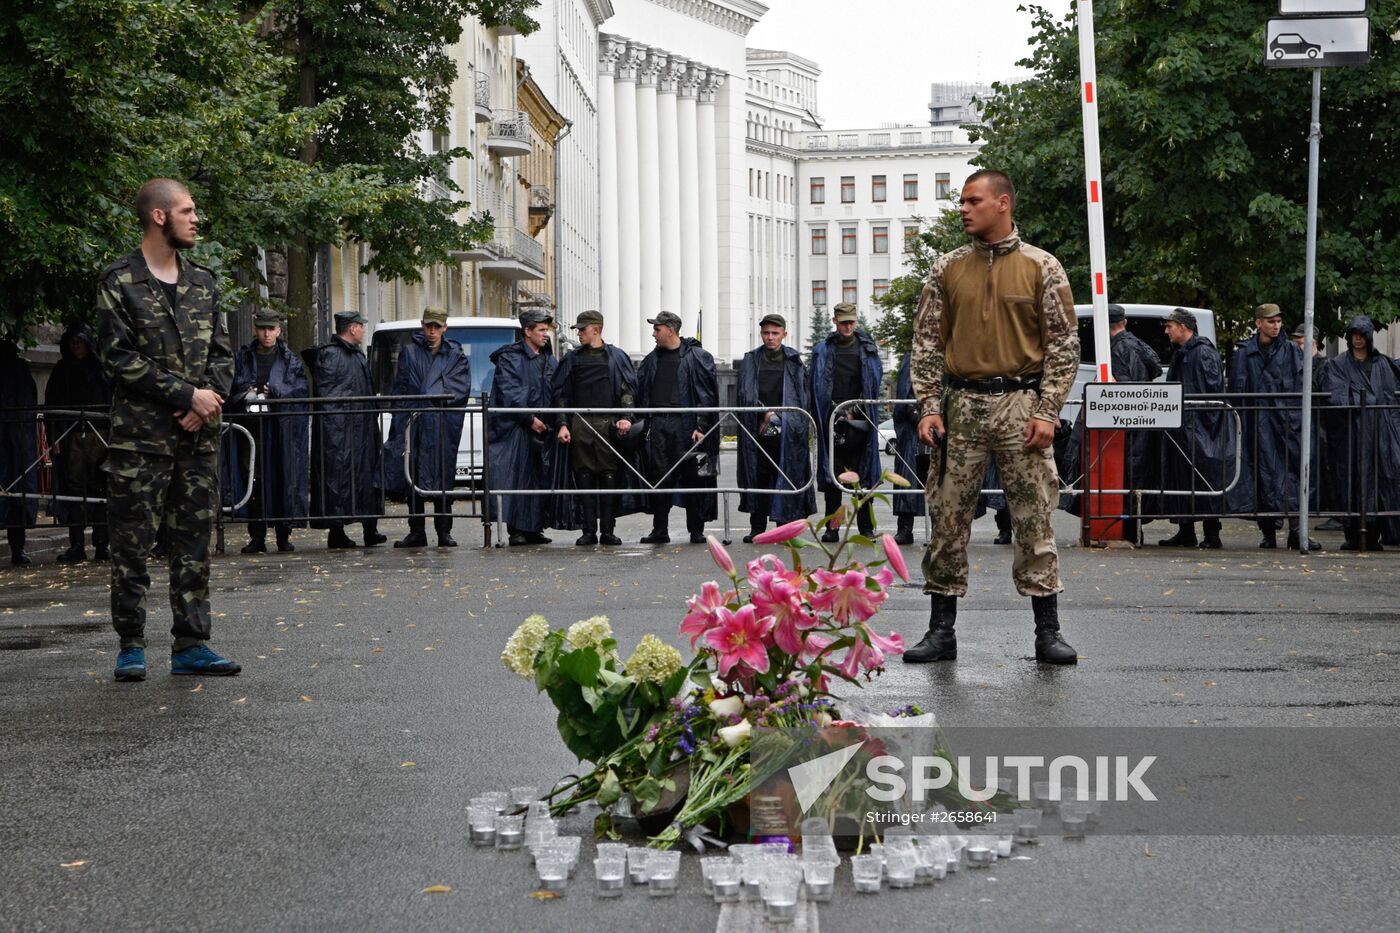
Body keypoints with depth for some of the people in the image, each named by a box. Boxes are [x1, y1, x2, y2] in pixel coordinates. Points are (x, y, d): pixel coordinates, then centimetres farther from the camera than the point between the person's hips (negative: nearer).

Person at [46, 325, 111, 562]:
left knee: (100, 488, -3)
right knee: (74, 487, -4)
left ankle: (101, 545, 0)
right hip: (71, 435, 1)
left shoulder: (102, 367, 10)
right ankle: (76, 546, -4)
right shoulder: (62, 370, 15)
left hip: (100, 435, -1)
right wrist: (53, 436, 0)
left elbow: (115, 401, 4)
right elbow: (51, 404, 11)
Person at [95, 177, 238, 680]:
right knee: (132, 544, -1)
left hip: (200, 435, 5)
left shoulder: (202, 281, 14)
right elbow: (120, 358, -9)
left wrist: (210, 398, -7)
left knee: (194, 545, 6)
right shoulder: (119, 281, -3)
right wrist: (187, 394, -14)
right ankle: (131, 645, 7)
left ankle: (191, 645, 11)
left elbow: (222, 352, 14)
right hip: (140, 436, -5)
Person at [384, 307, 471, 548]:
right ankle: (417, 532, 7)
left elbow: (460, 387, -1)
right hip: (413, 424, 1)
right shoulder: (409, 352, 12)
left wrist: (431, 400, -11)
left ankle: (444, 532, 5)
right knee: (413, 479, 2)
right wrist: (401, 418, -3)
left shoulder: (455, 355, 10)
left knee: (442, 478, 0)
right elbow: (399, 387, 8)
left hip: (443, 427, -1)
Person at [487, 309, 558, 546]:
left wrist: (551, 422, 3)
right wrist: (530, 419, -15)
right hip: (515, 429, -6)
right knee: (516, 477, -9)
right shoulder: (510, 358, -2)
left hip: (543, 428, 6)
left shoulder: (550, 361, 17)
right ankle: (516, 530, -8)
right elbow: (510, 393, -10)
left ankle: (534, 528, 9)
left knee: (540, 479, 4)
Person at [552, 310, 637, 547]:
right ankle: (589, 531, 2)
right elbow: (561, 394, 13)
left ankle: (608, 530, 3)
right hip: (580, 425, 2)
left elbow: (628, 390, 6)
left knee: (609, 478, -2)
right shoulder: (573, 359, 14)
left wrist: (625, 418, -8)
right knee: (584, 478, -1)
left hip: (608, 424, -2)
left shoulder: (616, 357, 9)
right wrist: (563, 424, 3)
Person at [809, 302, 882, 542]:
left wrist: (855, 412, 0)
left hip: (859, 422, 0)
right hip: (831, 422, 0)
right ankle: (832, 528, 3)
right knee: (832, 477, -1)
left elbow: (874, 383, 8)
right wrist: (835, 413, -1)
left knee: (862, 476, -1)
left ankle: (866, 528, 3)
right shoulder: (822, 351, 9)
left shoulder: (867, 349, 9)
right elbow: (814, 387, 8)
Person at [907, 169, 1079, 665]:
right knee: (948, 520, 3)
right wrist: (929, 407, -1)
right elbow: (927, 343, 10)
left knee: (1034, 520, -1)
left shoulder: (1042, 268, 3)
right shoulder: (947, 269, 10)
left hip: (1020, 405, -2)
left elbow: (1062, 344, 1)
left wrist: (1046, 413, -7)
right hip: (960, 405, 2)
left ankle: (1048, 632, 6)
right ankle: (941, 630, 10)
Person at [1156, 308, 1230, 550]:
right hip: (1181, 428, 10)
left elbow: (1213, 388, -15)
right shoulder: (1180, 355, 19)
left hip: (1199, 428, -10)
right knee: (1181, 478, 9)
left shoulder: (1203, 352, -10)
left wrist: (1208, 418, -18)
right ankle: (1185, 532, 15)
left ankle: (1212, 533, -3)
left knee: (1205, 480, -7)